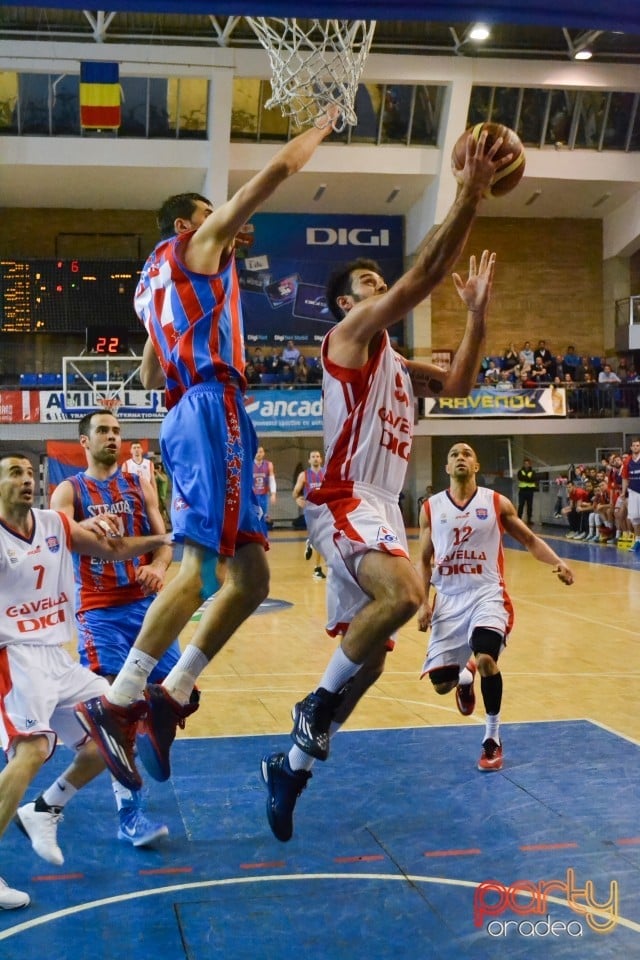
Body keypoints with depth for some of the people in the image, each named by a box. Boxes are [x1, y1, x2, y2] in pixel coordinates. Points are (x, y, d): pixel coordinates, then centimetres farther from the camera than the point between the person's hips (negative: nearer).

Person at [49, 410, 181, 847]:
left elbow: (164, 539, 3)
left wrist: (158, 567, -20)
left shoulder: (140, 483, 10)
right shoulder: (69, 491, 2)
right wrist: (88, 527, -39)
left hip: (145, 602, 4)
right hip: (98, 610, -3)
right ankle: (129, 812, -6)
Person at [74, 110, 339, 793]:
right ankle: (117, 703, -23)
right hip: (212, 407, -9)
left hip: (190, 415, 9)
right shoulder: (196, 245, 8)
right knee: (203, 563, -20)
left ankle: (167, 698, -1)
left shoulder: (154, 284, 31)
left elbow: (151, 377, 35)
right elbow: (278, 168, 6)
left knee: (250, 576, 4)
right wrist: (319, 130, 21)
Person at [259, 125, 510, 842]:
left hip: (382, 511, 9)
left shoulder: (395, 365, 25)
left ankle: (291, 764, 22)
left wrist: (477, 312, 15)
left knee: (367, 655, 9)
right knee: (403, 592, -35)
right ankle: (317, 706, -16)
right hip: (346, 503, -9)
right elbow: (419, 278, -13)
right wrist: (469, 198, -14)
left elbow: (457, 385, 21)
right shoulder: (349, 335, -2)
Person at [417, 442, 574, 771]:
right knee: (441, 682, -2)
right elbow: (424, 561, 10)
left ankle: (493, 739, -5)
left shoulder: (497, 503, 2)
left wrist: (557, 562, -11)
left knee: (485, 659, -27)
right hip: (449, 599, 2)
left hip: (487, 594, -2)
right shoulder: (431, 508, 5)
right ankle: (464, 678, 39)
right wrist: (423, 602, -1)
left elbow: (530, 540, 7)